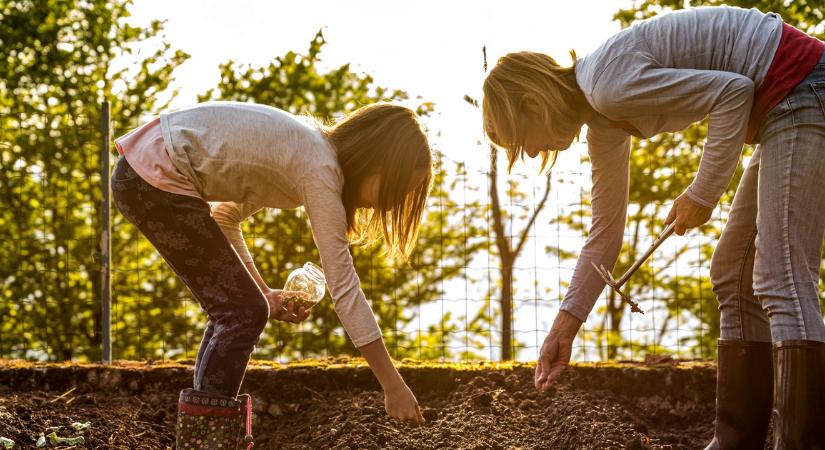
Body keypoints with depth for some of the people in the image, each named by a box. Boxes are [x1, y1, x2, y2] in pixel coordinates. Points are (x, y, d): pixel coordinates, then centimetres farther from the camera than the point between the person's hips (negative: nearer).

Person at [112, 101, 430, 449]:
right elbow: (344, 288, -18)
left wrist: (262, 292, 9)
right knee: (244, 312, -7)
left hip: (140, 172, 10)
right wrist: (393, 385, -15)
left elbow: (225, 215, 18)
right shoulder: (320, 170, -16)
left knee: (234, 308, 12)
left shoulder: (306, 150, 12)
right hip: (156, 179, -10)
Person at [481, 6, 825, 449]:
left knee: (782, 280, -16)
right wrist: (566, 323, 16)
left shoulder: (607, 86, -19)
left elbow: (733, 92, -22)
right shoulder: (602, 120, 11)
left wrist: (702, 194, -14)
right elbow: (605, 229, 16)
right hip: (786, 110, 10)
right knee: (734, 278, 12)